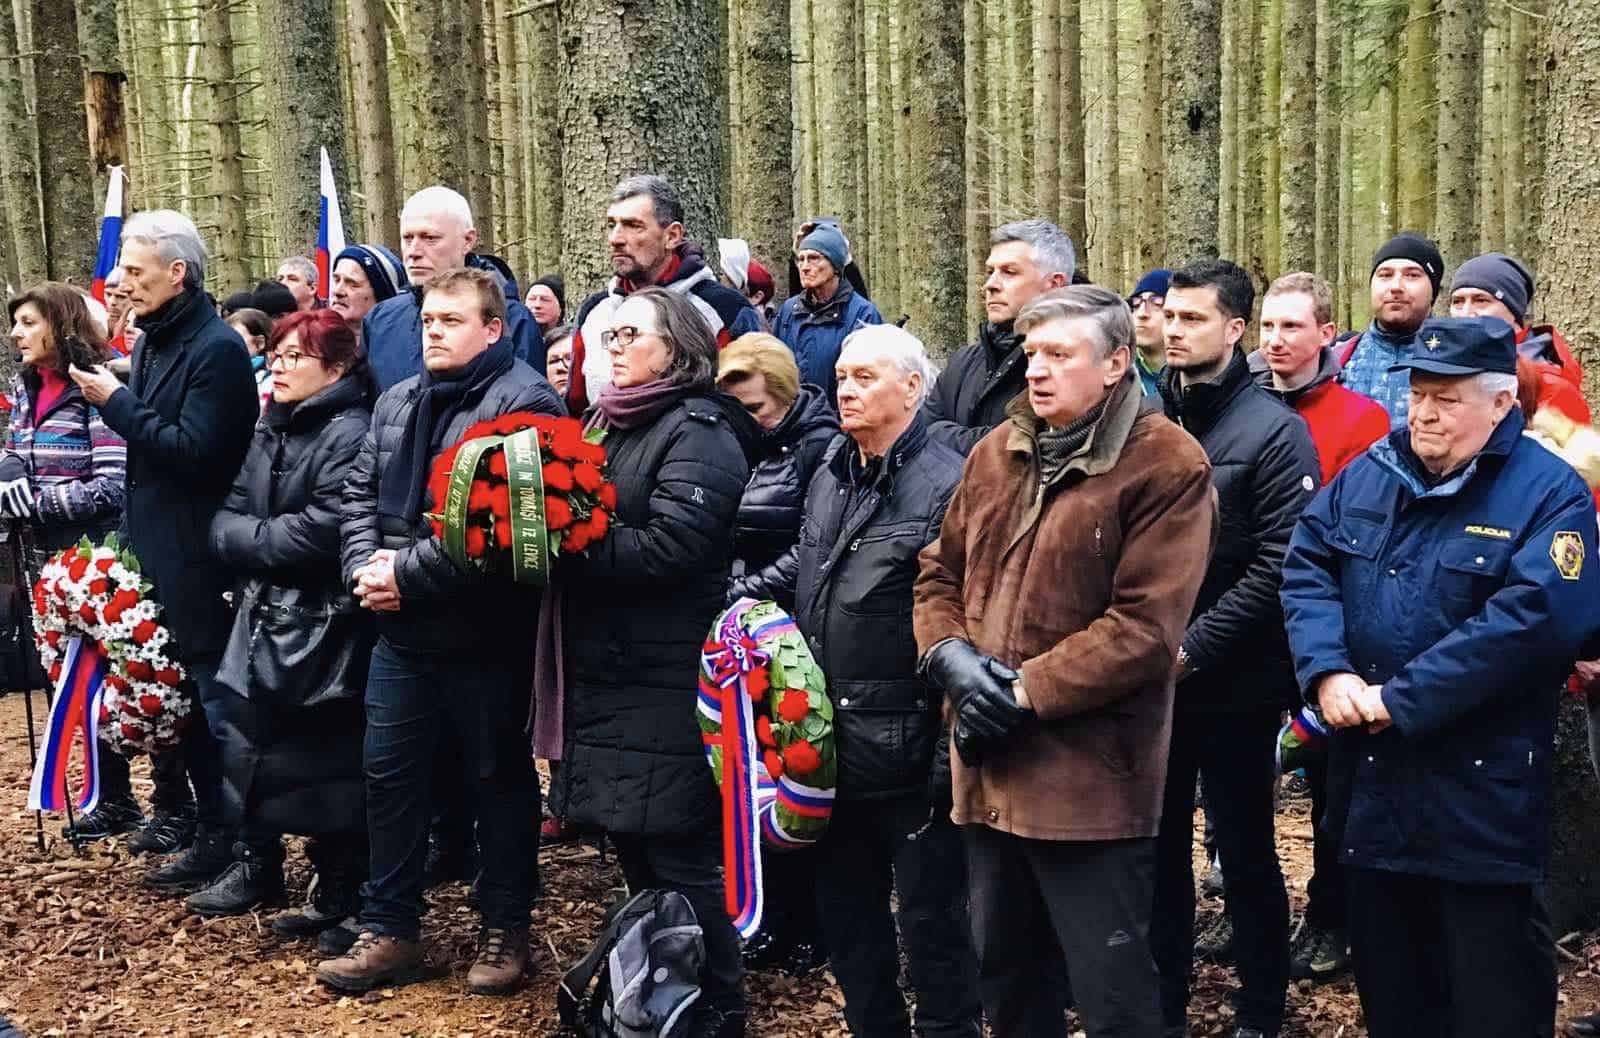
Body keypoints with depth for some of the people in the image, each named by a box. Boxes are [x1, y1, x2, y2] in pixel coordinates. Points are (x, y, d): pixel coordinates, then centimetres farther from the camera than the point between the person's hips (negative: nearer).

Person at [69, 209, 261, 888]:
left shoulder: (217, 349, -15)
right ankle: (184, 811, 27)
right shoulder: (154, 341, 12)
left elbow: (193, 450, -22)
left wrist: (117, 402, -17)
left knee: (209, 691, -1)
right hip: (154, 549, 9)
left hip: (196, 557, -9)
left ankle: (220, 836, 7)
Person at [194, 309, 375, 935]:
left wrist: (251, 538, -11)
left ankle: (339, 889, 17)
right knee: (242, 737, 13)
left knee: (326, 760, 2)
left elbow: (324, 531, -23)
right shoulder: (270, 432, 13)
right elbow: (227, 517, 12)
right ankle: (255, 864, 31)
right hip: (264, 617, 8)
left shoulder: (350, 435, -14)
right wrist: (251, 539, -9)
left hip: (324, 630, -8)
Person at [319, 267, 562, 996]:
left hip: (485, 634, -7)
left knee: (499, 780, 7)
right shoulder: (397, 403, 14)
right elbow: (361, 492, 14)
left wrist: (410, 573, -21)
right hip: (401, 632, 7)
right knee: (389, 774, 12)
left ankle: (504, 931, 22)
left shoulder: (524, 403, -14)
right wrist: (364, 566, -6)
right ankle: (388, 930, 25)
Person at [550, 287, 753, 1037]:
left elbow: (666, 547, -22)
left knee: (682, 860, -1)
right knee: (635, 847, 17)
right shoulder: (609, 422, 17)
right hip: (608, 677, 9)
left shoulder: (699, 433, -10)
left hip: (667, 685, -9)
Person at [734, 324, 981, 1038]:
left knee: (930, 916, 7)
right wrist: (742, 596, 11)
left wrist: (952, 760, -20)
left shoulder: (948, 485, -15)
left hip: (909, 755, -8)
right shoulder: (830, 476, 11)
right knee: (844, 908, 20)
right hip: (830, 744, 8)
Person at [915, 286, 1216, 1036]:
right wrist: (950, 653, -5)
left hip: (1090, 776, -7)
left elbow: (1146, 627, -17)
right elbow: (940, 572, 15)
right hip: (991, 769, 7)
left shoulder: (1166, 466, -11)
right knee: (1003, 975, 21)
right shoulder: (997, 452, 11)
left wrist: (1026, 691, -18)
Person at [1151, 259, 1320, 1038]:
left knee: (1244, 851, 8)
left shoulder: (1273, 431, -8)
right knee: (1158, 844, 14)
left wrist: (1192, 647, -18)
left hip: (1233, 685, -4)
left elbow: (1277, 565, -15)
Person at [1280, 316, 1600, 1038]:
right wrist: (1327, 672, -15)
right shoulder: (1369, 473, 7)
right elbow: (1306, 566, 3)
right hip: (1369, 783, 5)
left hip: (1481, 796, -5)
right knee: (1388, 979, 20)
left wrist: (1401, 699, -23)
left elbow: (1535, 619, -23)